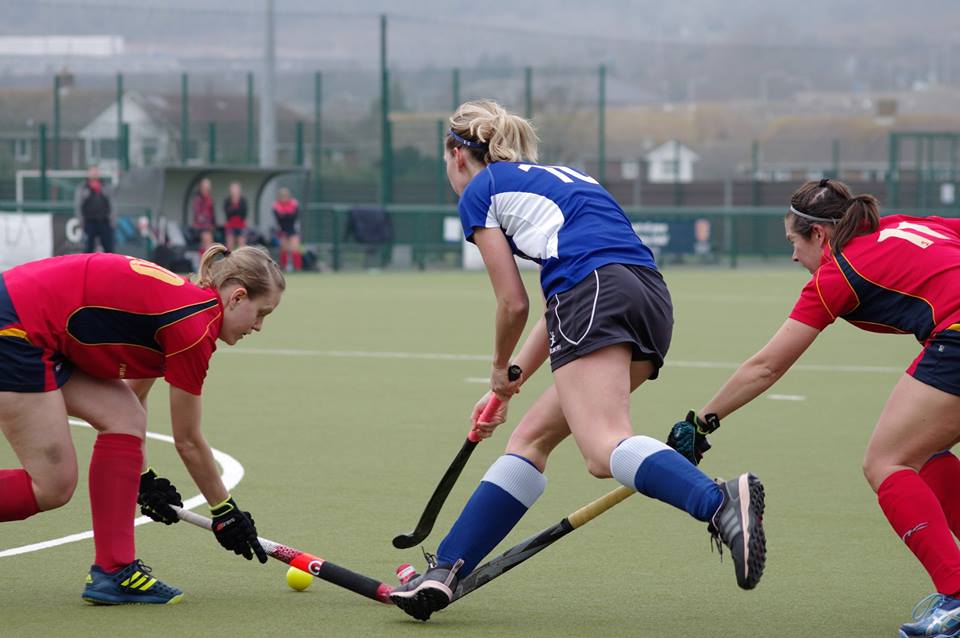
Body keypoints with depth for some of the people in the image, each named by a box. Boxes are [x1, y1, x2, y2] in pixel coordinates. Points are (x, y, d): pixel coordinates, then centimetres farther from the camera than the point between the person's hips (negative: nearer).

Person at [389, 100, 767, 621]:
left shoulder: (480, 190, 13)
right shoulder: (560, 178, 35)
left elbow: (514, 304, 9)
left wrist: (501, 372, 27)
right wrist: (508, 386, 38)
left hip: (597, 295, -8)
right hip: (653, 300, 8)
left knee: (606, 450, -25)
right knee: (531, 437, 15)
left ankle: (723, 503, -51)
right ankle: (444, 572, 16)